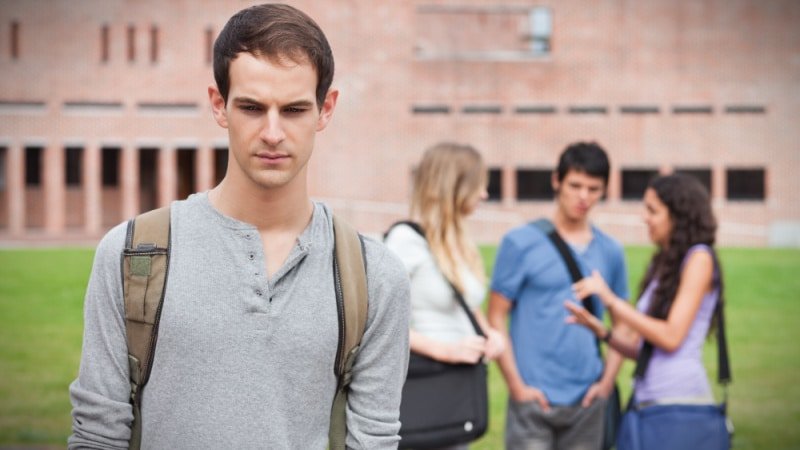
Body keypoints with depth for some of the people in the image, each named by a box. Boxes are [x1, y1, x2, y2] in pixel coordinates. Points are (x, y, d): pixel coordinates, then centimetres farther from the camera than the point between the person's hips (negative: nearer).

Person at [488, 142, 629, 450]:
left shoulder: (611, 252, 9)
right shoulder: (521, 243, -2)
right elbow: (496, 318, -3)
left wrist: (607, 381, 3)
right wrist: (517, 385, -9)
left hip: (586, 402, 4)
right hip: (534, 400, -4)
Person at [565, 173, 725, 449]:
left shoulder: (698, 258, -3)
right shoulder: (660, 265, 17)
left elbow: (671, 337, -13)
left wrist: (610, 299, -11)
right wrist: (599, 330, -2)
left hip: (680, 399, -7)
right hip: (645, 399, 7)